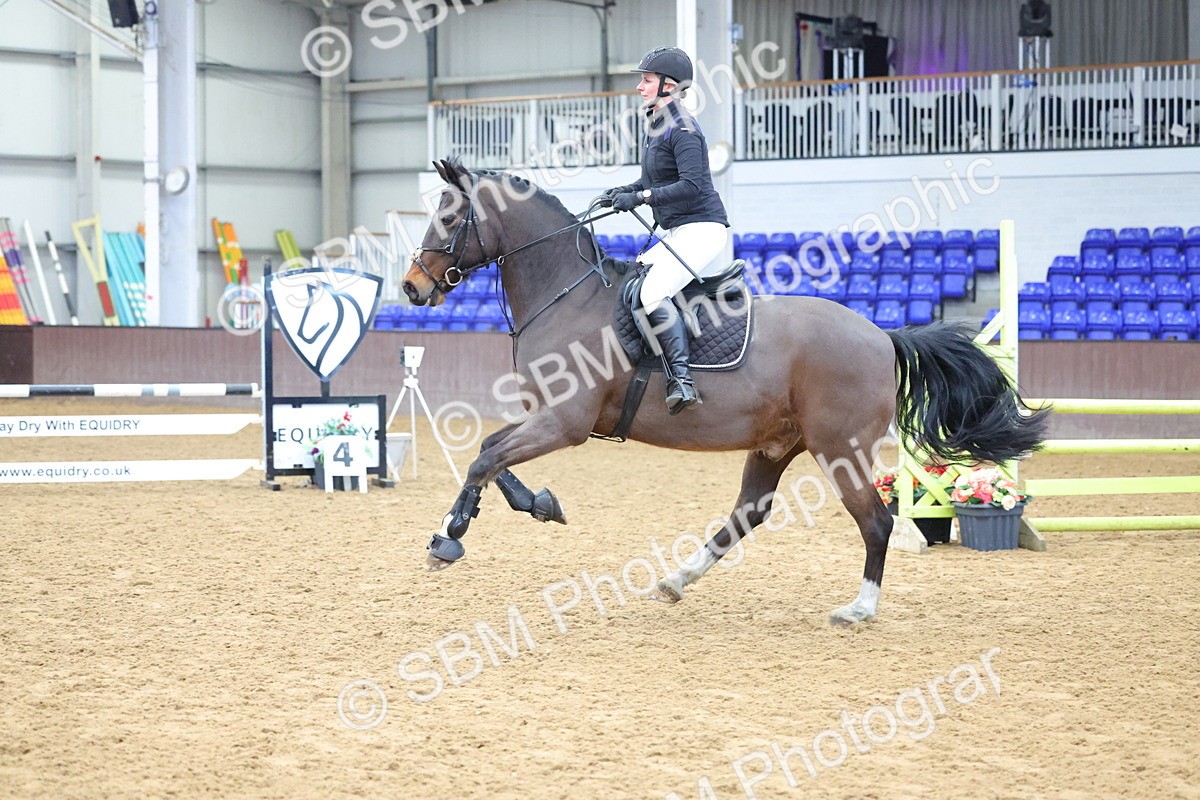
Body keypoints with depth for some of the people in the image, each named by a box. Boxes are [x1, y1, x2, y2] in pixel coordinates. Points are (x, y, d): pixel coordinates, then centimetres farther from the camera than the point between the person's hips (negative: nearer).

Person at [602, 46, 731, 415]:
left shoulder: (682, 127, -14)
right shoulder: (654, 125, 16)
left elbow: (691, 185, -25)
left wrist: (640, 197, -23)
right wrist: (625, 191, 7)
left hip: (702, 227, -11)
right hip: (675, 233, 11)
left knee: (653, 294, -26)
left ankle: (682, 380, -30)